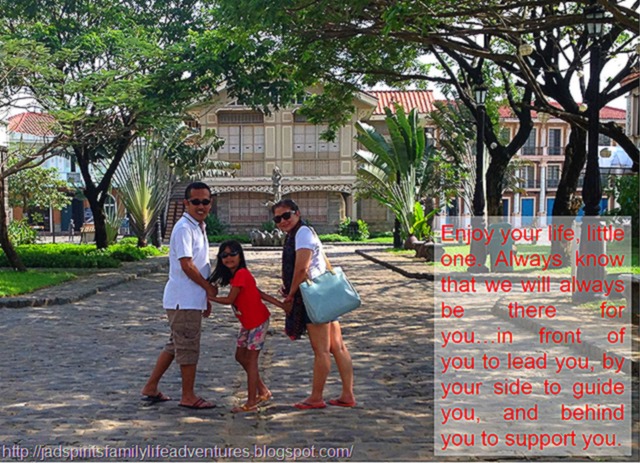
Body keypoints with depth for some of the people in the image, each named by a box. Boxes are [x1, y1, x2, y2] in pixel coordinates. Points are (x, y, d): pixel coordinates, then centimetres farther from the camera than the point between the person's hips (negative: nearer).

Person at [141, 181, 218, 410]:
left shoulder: (199, 227, 16)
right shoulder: (184, 228, -15)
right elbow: (187, 265, -20)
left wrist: (206, 297, 18)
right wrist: (209, 288, -9)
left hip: (193, 299, 10)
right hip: (184, 299, -10)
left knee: (175, 345, 16)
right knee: (188, 347, -1)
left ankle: (151, 388, 24)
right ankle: (188, 396, 10)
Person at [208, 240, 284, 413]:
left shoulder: (241, 274, -22)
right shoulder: (233, 275, 6)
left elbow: (229, 299, -19)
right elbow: (259, 293, 4)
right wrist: (281, 305, 1)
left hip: (258, 321, -9)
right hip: (247, 322, 9)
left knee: (251, 359, -5)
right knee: (240, 356, 13)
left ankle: (251, 403, 2)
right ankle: (263, 391, 25)